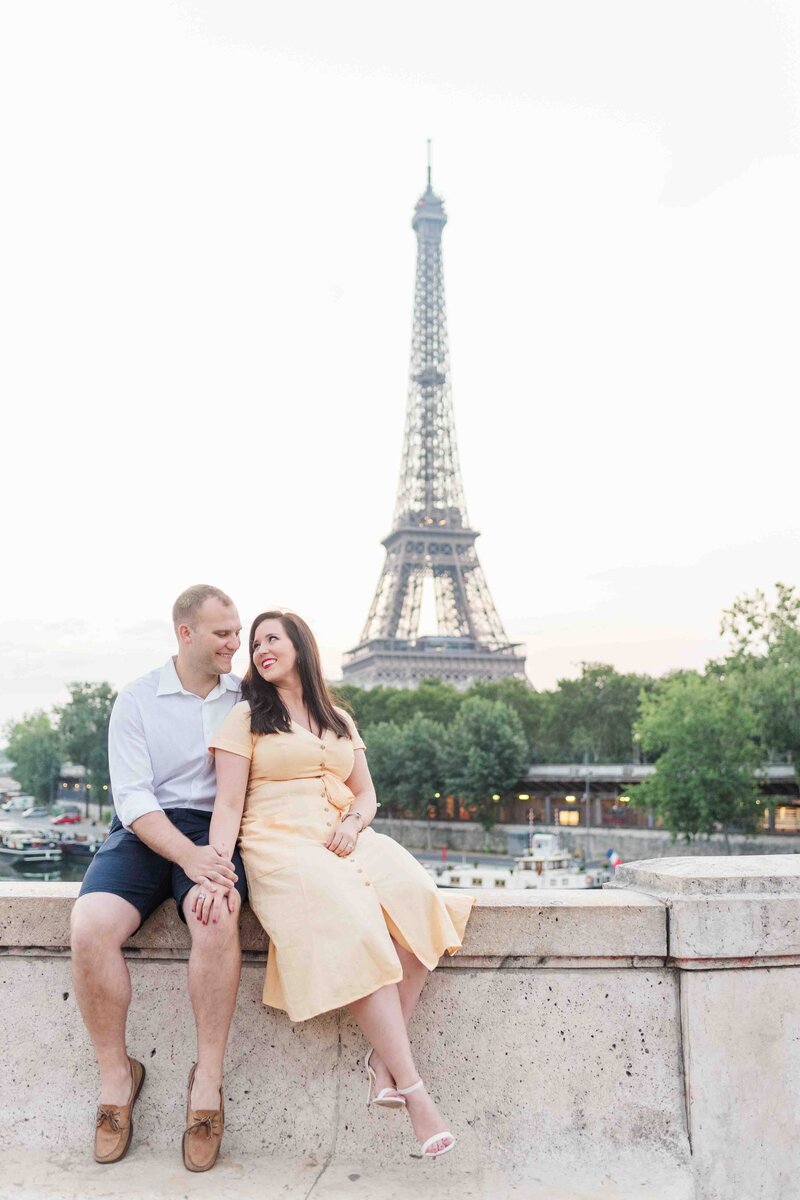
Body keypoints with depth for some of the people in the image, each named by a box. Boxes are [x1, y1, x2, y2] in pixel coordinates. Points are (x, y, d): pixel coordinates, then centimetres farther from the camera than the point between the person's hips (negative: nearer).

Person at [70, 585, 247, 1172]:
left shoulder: (247, 697, 11)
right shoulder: (137, 699, 5)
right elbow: (132, 794, -4)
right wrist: (188, 856, -21)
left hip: (215, 831, 0)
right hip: (144, 832, 0)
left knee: (217, 917, -34)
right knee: (90, 926, -28)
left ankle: (209, 1076, -18)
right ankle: (116, 1073, -7)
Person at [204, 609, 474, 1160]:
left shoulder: (340, 720, 23)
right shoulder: (246, 717, 9)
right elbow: (228, 805, -1)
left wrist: (353, 821, -4)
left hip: (345, 840, 5)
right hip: (282, 846, -4)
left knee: (418, 903, -27)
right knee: (356, 928, -32)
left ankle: (383, 1062, -20)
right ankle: (412, 1088, -28)